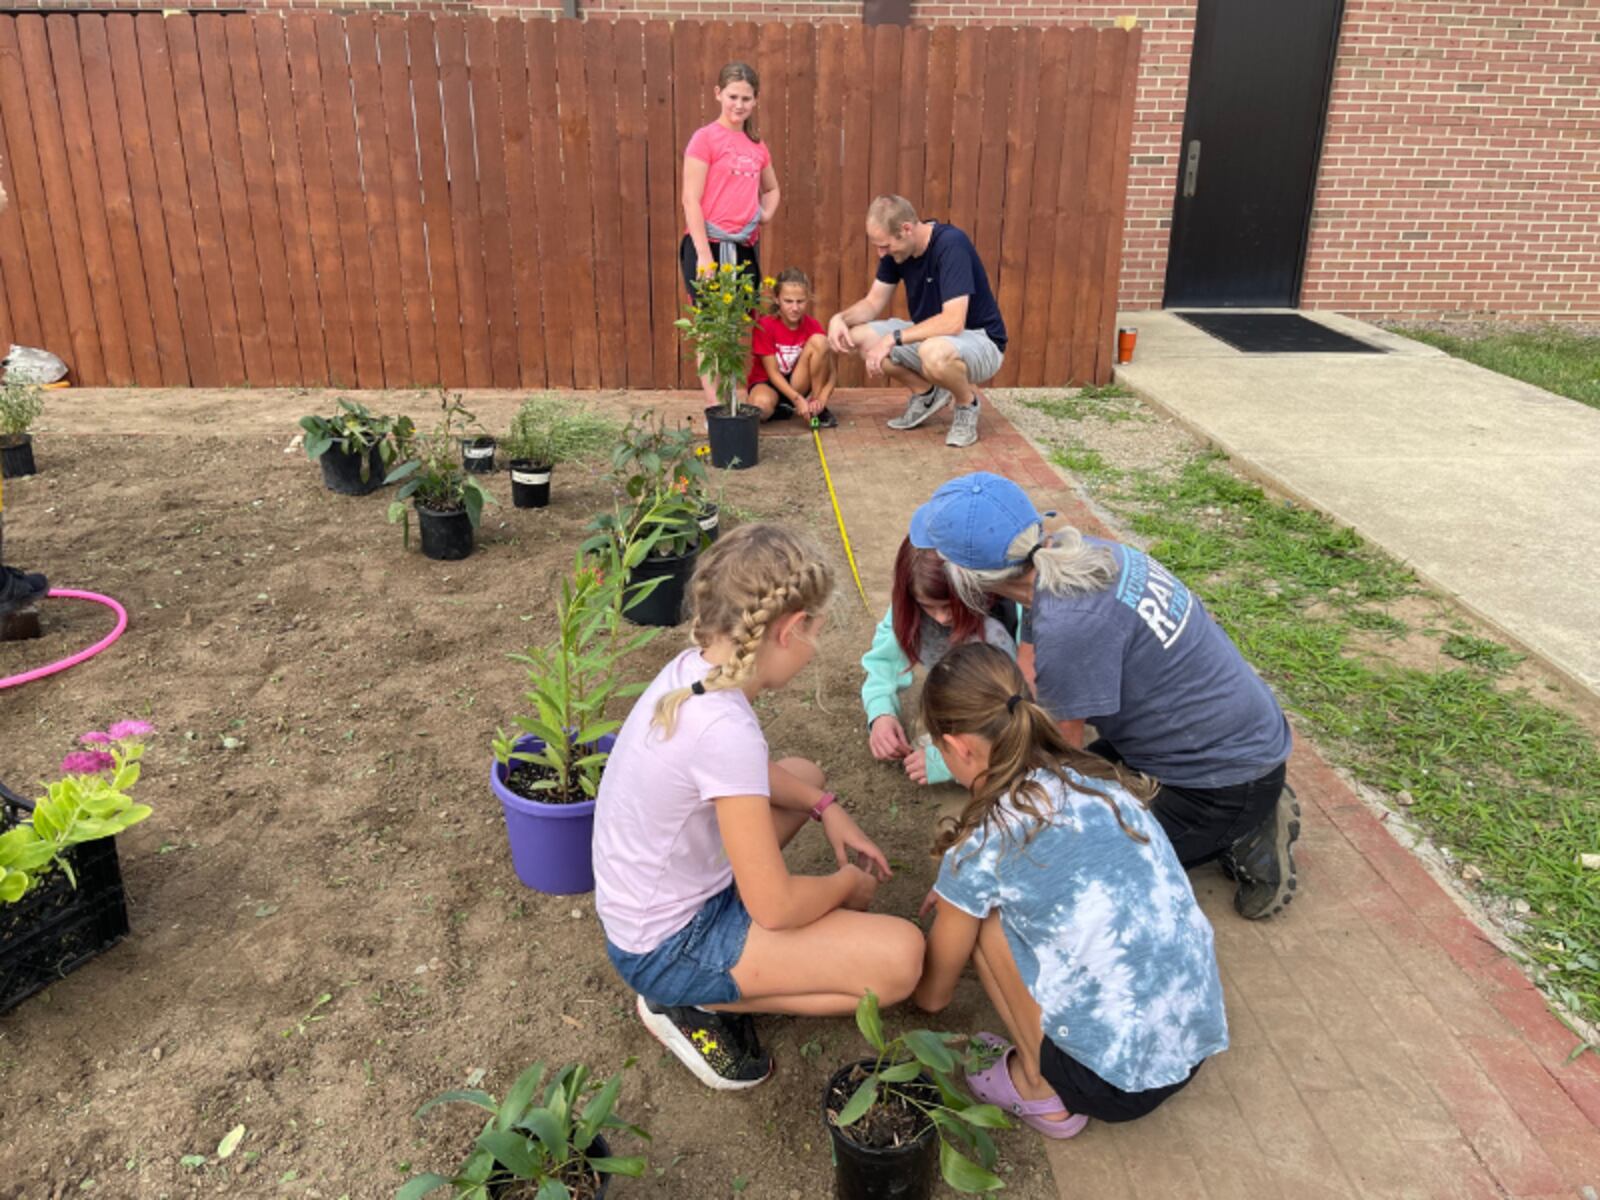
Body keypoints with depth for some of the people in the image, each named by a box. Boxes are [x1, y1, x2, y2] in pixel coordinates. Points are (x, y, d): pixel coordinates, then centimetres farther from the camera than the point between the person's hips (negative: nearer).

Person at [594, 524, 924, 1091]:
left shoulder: (691, 668, -7)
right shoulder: (725, 731, -33)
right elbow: (776, 907, -24)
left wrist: (827, 807, 5)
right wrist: (850, 884, -5)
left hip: (653, 897, 9)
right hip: (666, 949, -9)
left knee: (805, 775, 23)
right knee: (900, 957, -17)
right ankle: (696, 1003, -2)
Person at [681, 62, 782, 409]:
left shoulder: (757, 145, 14)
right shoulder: (705, 138, -5)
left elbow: (771, 189, 30)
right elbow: (691, 200, -10)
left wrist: (766, 213, 8)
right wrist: (704, 254, -18)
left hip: (744, 247, 6)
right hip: (709, 245, -6)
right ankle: (716, 409, 0)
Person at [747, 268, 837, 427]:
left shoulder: (813, 326, -9)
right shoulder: (764, 326, -17)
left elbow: (830, 371, -11)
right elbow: (773, 372, -17)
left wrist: (821, 399, -30)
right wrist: (797, 399, -29)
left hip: (798, 384, 3)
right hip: (768, 383, -3)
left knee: (819, 341, -22)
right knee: (762, 404, -42)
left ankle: (817, 408, -13)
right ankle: (781, 409, -3)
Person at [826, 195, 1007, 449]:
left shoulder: (951, 244, -27)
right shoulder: (896, 250, -5)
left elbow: (953, 322, -35)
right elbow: (873, 303, 4)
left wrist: (893, 338, -32)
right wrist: (840, 318, -17)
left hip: (980, 342, -7)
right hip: (931, 336, 7)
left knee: (934, 352, -41)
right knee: (858, 337, -9)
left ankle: (967, 402, -7)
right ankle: (926, 392, 10)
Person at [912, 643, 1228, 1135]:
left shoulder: (983, 845, -14)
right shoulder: (1100, 781, 2)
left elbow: (932, 995, 4)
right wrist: (959, 896, 31)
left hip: (1116, 1084, -6)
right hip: (1198, 1043, 7)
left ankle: (1038, 1089, 9)